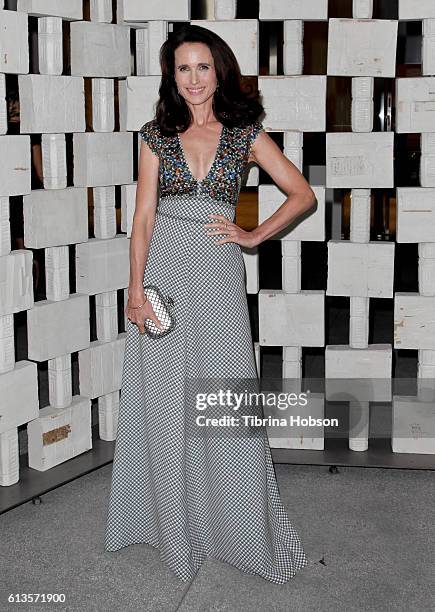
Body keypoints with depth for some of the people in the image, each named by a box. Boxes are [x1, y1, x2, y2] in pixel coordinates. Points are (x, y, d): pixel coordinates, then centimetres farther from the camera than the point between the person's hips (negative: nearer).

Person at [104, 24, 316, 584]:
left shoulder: (245, 133, 4)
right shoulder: (157, 134, 6)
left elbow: (303, 194, 7)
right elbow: (144, 215, 1)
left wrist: (255, 236, 0)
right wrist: (136, 287, -8)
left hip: (217, 274, -1)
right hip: (163, 270, 1)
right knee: (163, 401, 6)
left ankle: (237, 526, 18)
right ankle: (172, 523, 22)